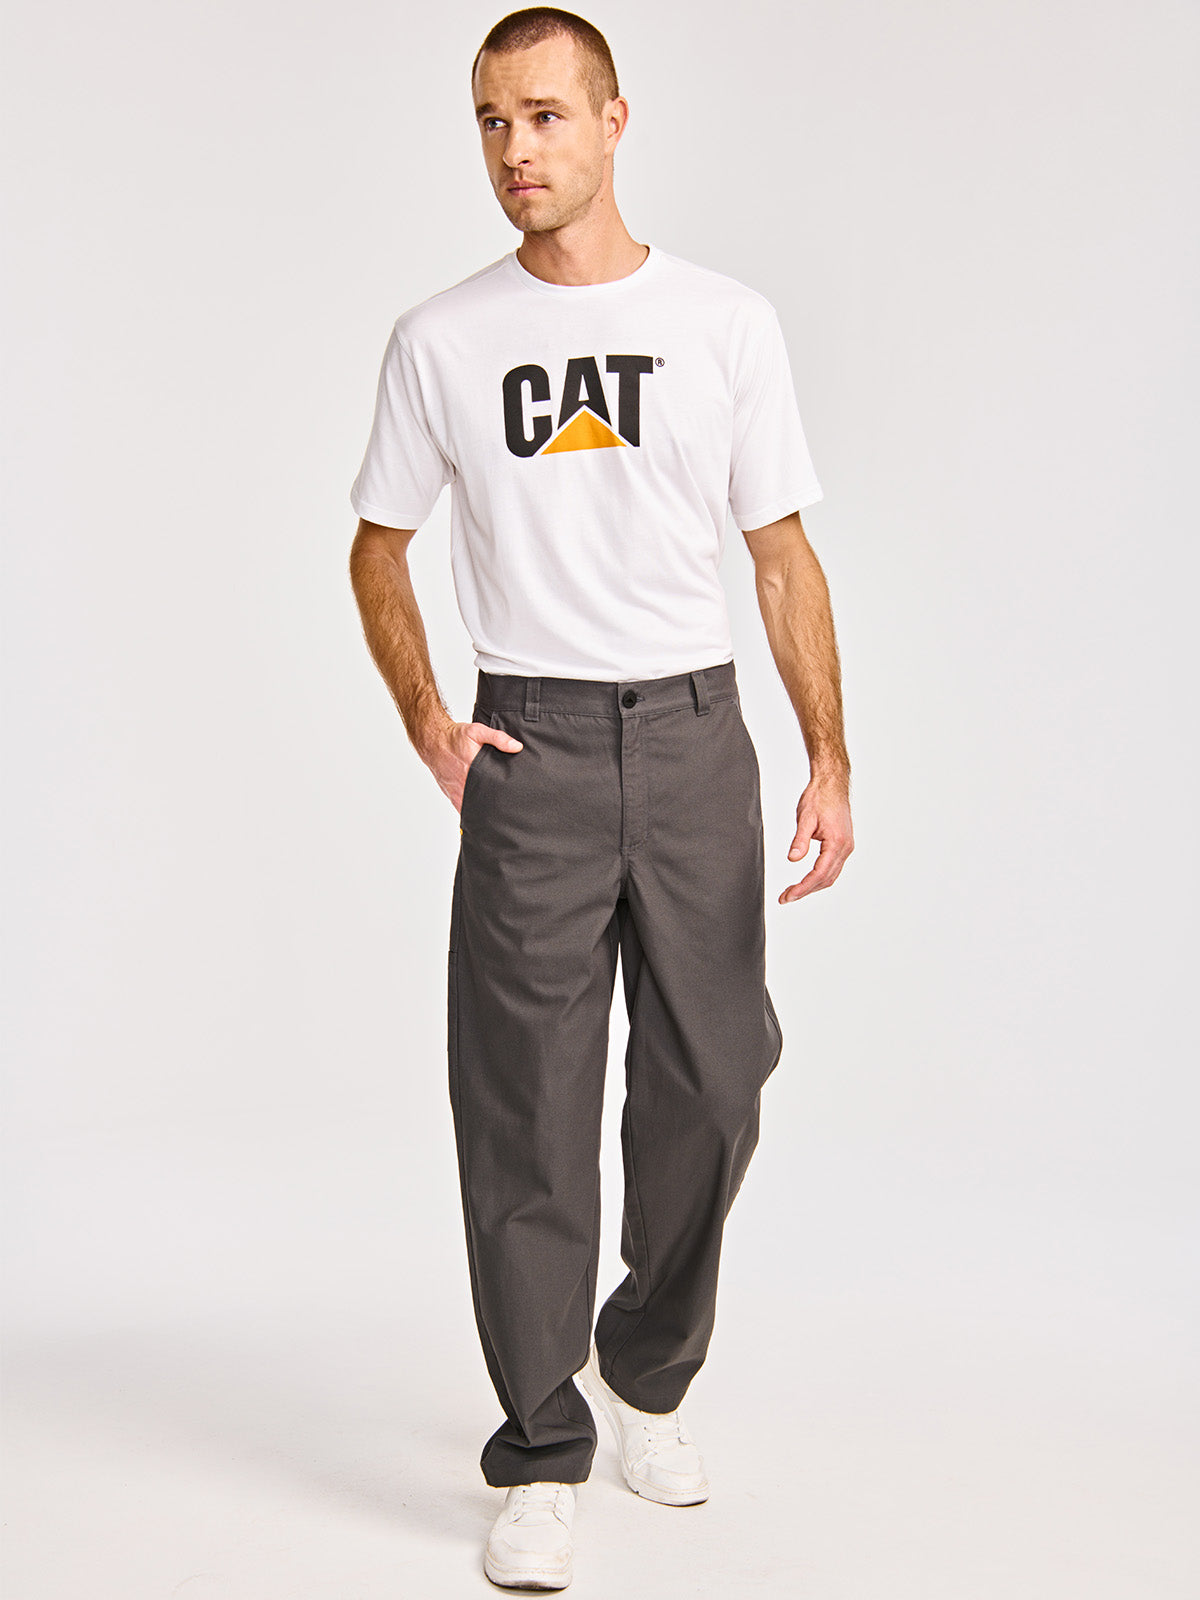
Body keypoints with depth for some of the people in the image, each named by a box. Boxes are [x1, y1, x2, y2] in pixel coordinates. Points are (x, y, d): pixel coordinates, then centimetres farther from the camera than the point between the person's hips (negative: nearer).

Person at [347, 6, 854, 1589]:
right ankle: (541, 1458, 11)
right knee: (530, 1111, 0)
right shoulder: (442, 340, 4)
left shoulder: (727, 321, 4)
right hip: (532, 746, -1)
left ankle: (648, 1371, 31)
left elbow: (785, 557, 5)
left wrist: (831, 761, -3)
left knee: (708, 1088, 7)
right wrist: (425, 718, -1)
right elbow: (378, 550, 14)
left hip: (695, 739, 1)